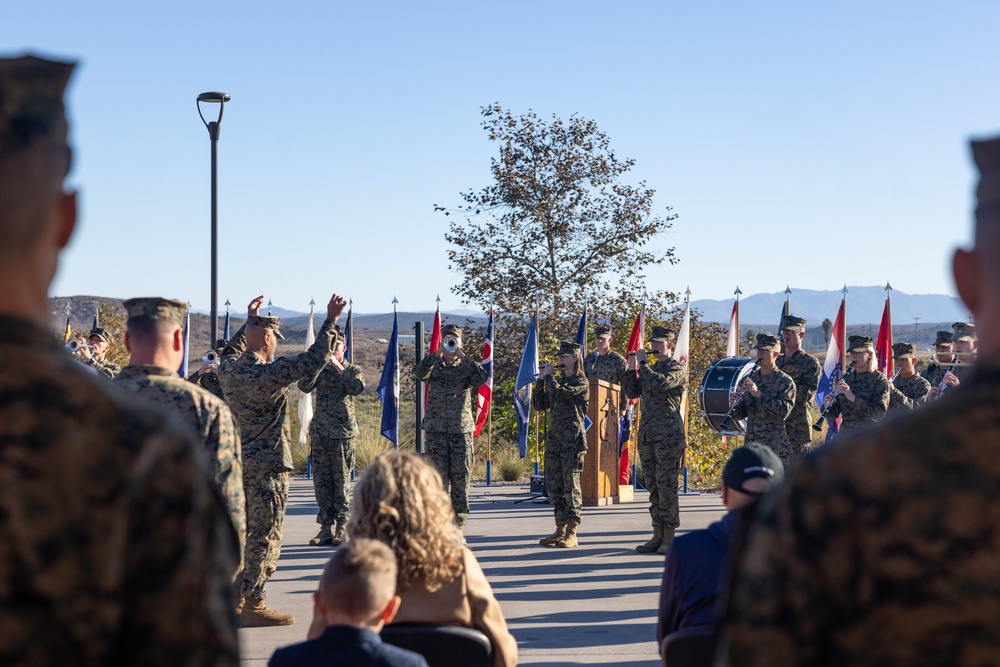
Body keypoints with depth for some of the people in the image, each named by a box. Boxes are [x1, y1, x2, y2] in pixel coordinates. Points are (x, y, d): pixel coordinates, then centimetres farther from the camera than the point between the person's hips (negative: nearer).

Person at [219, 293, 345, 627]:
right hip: (268, 466, -8)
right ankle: (252, 605, 1)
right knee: (265, 537, -2)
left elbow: (231, 349, 29)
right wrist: (330, 320, -15)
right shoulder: (270, 373, -19)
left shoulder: (227, 370, 4)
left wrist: (248, 320, 35)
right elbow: (313, 361, -21)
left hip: (237, 462, 8)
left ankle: (233, 598, 22)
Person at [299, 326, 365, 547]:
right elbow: (304, 386, -8)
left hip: (343, 432, -3)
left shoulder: (353, 370, 3)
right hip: (320, 431, 3)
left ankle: (341, 528, 7)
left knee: (341, 480, -1)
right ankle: (326, 527, 9)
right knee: (321, 481, 3)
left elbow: (357, 388, -18)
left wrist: (338, 366, -17)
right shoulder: (320, 370, 9)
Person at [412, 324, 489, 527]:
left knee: (461, 479, 0)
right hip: (436, 431, 0)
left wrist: (462, 356, -15)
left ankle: (458, 523, 7)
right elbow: (419, 372, -13)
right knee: (437, 479, 2)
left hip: (462, 430, 0)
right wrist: (438, 352, -17)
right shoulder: (434, 366, 9)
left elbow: (482, 378, -14)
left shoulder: (467, 367, 8)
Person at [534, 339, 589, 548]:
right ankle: (560, 529, 14)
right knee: (554, 486, 8)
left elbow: (558, 393, -21)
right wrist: (541, 380, 7)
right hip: (554, 440, 8)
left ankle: (571, 533, -1)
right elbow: (540, 404, 14)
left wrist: (548, 375, -5)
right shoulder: (558, 382, 18)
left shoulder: (580, 382, -6)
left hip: (572, 441, -8)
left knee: (571, 486, -5)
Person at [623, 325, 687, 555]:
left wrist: (642, 363, -12)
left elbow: (660, 384, -22)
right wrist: (632, 368, 6)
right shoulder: (650, 368, 19)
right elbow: (632, 392, 16)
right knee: (653, 488, 9)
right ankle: (658, 536, 13)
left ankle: (669, 537, -1)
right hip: (646, 434, 8)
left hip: (668, 436, -7)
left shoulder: (677, 368, -4)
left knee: (666, 486, -6)